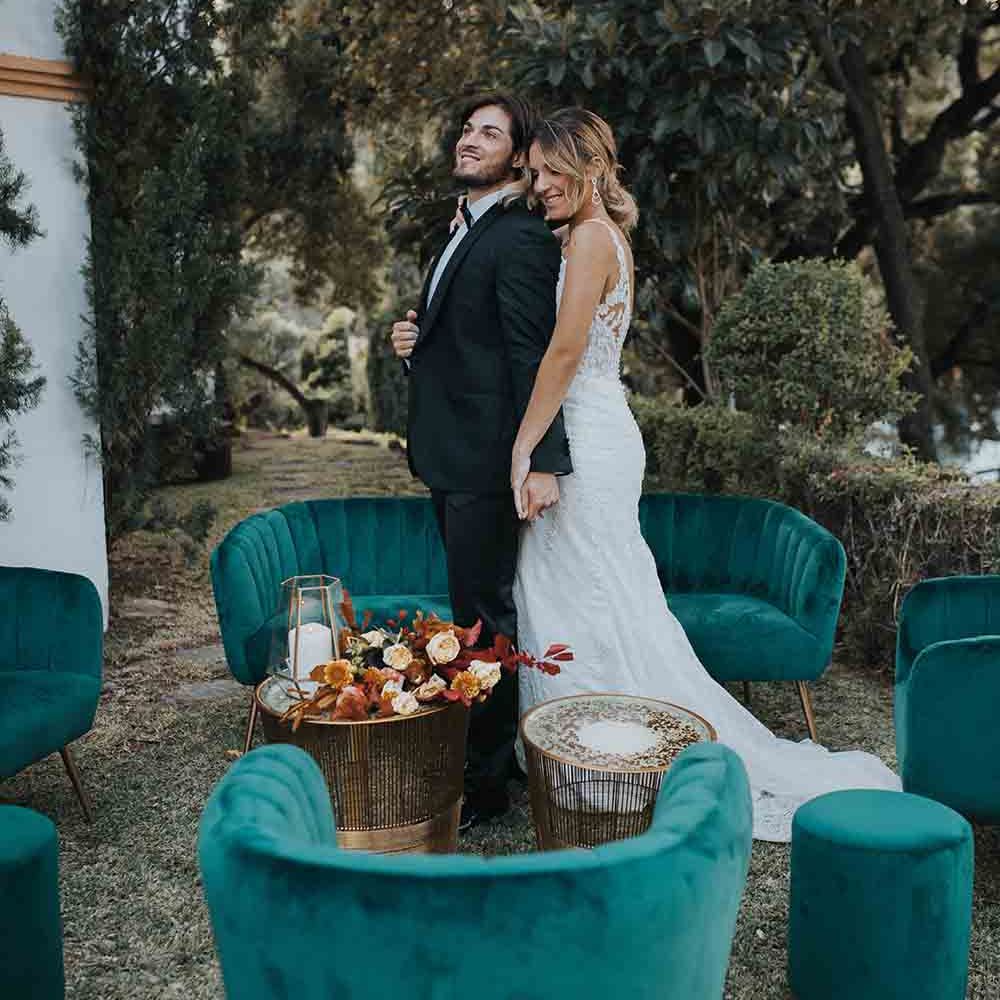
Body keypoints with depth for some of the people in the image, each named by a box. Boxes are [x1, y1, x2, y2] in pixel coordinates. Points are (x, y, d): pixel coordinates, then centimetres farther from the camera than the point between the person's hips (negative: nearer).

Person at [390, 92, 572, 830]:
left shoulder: (521, 239, -13)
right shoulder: (465, 233, 18)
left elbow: (533, 356, -20)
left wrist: (542, 463, -25)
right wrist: (415, 342, 6)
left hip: (486, 458, -10)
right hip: (451, 452, 10)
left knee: (482, 617, -4)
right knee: (476, 610, 17)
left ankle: (484, 783, 7)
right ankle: (491, 751, 31)